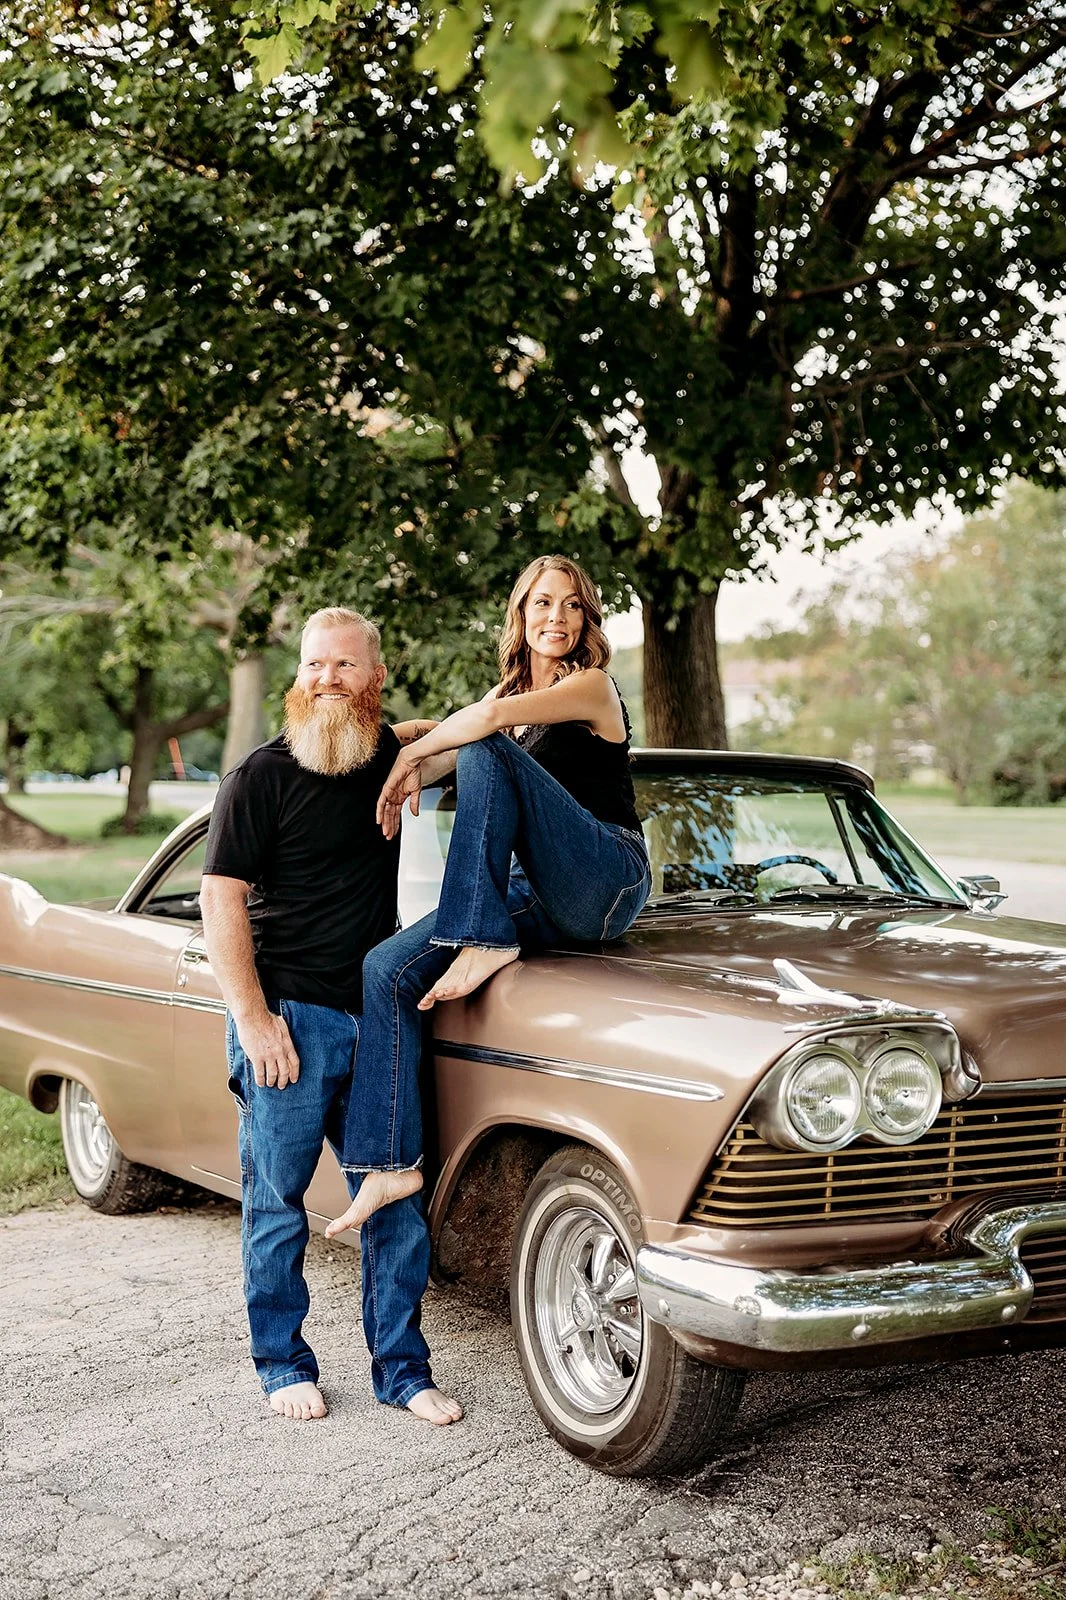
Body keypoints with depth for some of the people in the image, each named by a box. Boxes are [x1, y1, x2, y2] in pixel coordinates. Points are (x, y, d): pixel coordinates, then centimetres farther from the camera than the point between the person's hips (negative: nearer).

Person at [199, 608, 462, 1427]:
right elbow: (222, 899, -10)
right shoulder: (264, 776, -8)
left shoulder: (388, 756, 8)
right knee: (278, 1200, 5)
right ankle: (284, 1365, 21)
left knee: (396, 1199, 6)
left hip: (377, 1017, 5)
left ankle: (402, 1368, 17)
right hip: (289, 1019, -5)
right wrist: (253, 1020, -15)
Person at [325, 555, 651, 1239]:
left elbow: (492, 716, -21)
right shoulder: (512, 691, 20)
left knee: (486, 753, -26)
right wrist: (411, 773, -13)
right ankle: (390, 1163, -15)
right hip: (538, 899, 7)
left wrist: (409, 758, -11)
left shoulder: (593, 685, -3)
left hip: (609, 885, -7)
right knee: (387, 969, -12)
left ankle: (483, 941, -23)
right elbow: (433, 754, 9)